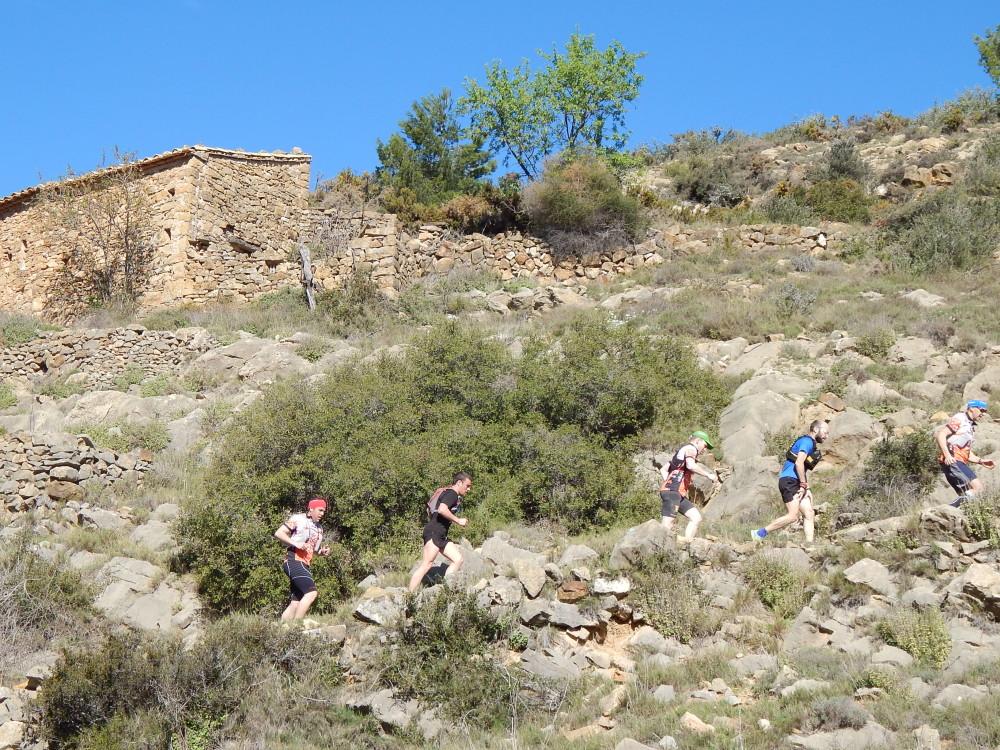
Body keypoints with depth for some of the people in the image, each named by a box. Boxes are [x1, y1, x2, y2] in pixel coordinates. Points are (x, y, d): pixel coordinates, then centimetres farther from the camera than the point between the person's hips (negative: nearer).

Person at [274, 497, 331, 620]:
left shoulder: (319, 529, 21)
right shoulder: (298, 519, -1)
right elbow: (278, 533, -7)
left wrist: (322, 552, 9)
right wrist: (295, 543, -17)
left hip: (305, 565, 9)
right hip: (293, 561, -9)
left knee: (296, 603, 6)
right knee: (311, 592, -22)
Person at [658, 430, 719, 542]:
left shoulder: (681, 451, 30)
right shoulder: (691, 448, 1)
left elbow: (663, 469, 29)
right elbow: (690, 465, -21)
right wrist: (708, 474, -14)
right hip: (672, 491, -10)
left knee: (696, 517, 6)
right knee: (666, 526, -16)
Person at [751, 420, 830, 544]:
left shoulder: (812, 445, 25)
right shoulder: (807, 441, -7)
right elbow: (798, 463, -19)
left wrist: (806, 489, 19)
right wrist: (803, 485, -16)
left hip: (796, 484, 10)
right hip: (789, 481, -10)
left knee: (809, 514, 1)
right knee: (793, 516, -17)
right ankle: (759, 533, -12)